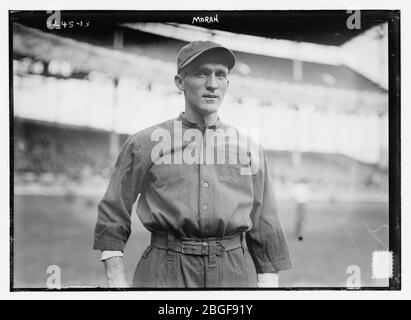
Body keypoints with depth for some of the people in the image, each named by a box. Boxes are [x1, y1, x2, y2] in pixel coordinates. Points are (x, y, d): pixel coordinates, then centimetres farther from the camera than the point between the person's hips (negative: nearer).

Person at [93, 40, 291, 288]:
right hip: (164, 274, -2)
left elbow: (266, 230, 11)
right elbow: (112, 219, 7)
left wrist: (269, 286, 6)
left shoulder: (251, 149, 9)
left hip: (235, 274, 2)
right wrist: (117, 281, 0)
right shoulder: (144, 144, 4)